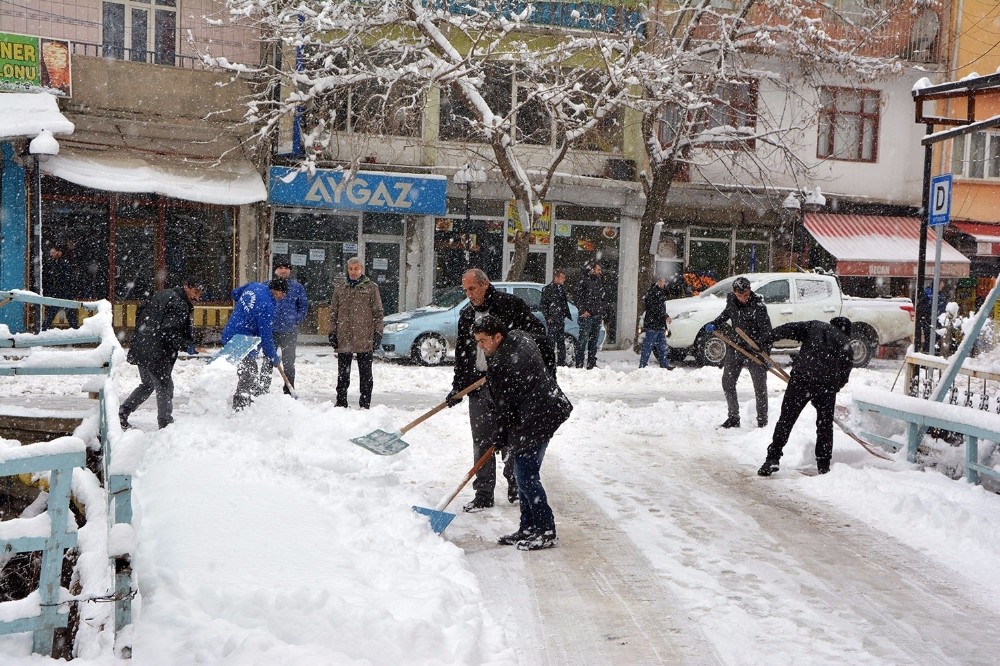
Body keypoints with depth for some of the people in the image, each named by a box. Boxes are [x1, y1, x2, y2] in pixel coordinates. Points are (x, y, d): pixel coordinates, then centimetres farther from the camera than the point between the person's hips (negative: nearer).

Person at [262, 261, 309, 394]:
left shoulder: (297, 287, 5)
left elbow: (304, 306, 11)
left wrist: (296, 321, 0)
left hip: (290, 332, 0)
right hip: (270, 329, 0)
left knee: (289, 363, 6)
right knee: (267, 361, 5)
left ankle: (289, 392, 15)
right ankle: (263, 390, 12)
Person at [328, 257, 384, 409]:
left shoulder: (371, 288, 2)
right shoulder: (339, 290, 12)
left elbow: (378, 312, 0)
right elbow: (333, 312, 14)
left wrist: (378, 332, -7)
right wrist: (332, 332, 5)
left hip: (365, 339, -3)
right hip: (344, 338, 3)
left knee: (365, 373, 4)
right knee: (343, 373, 9)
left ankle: (365, 404, 10)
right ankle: (341, 402, 18)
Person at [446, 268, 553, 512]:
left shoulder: (510, 305, -4)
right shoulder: (466, 316, 13)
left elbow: (537, 334, -6)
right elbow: (461, 354, 16)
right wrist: (457, 388, 9)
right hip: (478, 386, 4)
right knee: (482, 442, 4)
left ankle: (516, 488, 22)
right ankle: (483, 495, 11)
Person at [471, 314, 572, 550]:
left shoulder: (501, 364, -20)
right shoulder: (519, 338, 8)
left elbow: (505, 405, -14)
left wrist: (501, 439, -1)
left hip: (535, 421, -11)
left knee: (526, 475, -6)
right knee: (523, 473, 15)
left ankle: (546, 532, 2)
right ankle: (528, 528, 22)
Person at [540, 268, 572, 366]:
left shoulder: (562, 288, 16)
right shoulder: (547, 289, -5)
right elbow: (543, 305, -7)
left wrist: (568, 315, 18)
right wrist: (548, 317, -14)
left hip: (561, 319, 7)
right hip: (552, 320, -7)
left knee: (561, 341, 10)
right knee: (552, 340, -8)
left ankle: (561, 361, 15)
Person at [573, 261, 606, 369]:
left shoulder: (599, 282, 17)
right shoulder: (583, 281, -5)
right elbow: (576, 297, -9)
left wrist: (602, 310, 13)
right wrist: (583, 310, -15)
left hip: (598, 316, 7)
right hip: (587, 316, -7)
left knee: (594, 340, 9)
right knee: (583, 339, -7)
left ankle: (592, 363, 15)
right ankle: (579, 363, -5)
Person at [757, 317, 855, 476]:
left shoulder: (815, 326, 18)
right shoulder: (846, 344, 20)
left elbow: (789, 329, 5)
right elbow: (844, 377, 16)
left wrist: (765, 341, 9)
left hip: (802, 378, -1)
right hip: (828, 384, 1)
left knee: (786, 419, 3)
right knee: (825, 424, 17)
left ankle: (773, 458, -3)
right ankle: (823, 465, 20)